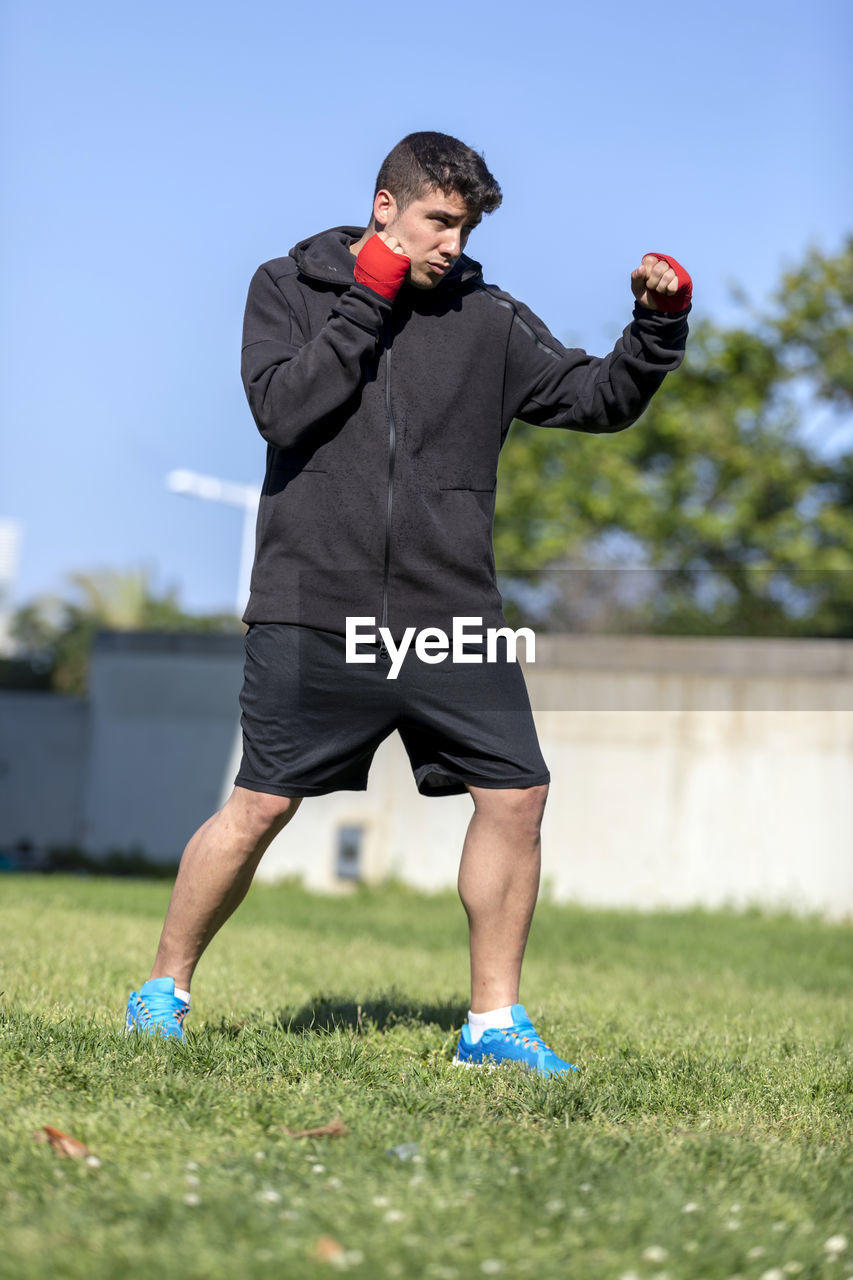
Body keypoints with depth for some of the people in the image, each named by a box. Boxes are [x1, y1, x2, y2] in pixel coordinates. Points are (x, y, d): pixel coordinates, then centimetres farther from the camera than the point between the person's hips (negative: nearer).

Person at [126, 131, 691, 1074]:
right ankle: (163, 990, 16)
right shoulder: (288, 287, 6)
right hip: (314, 609, -3)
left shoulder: (487, 319, 10)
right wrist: (368, 301, -9)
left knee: (515, 794, -3)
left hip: (450, 616, 3)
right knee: (260, 806, -3)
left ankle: (493, 1021, 10)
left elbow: (600, 399, 10)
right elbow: (281, 407, -10)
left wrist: (659, 324, -7)